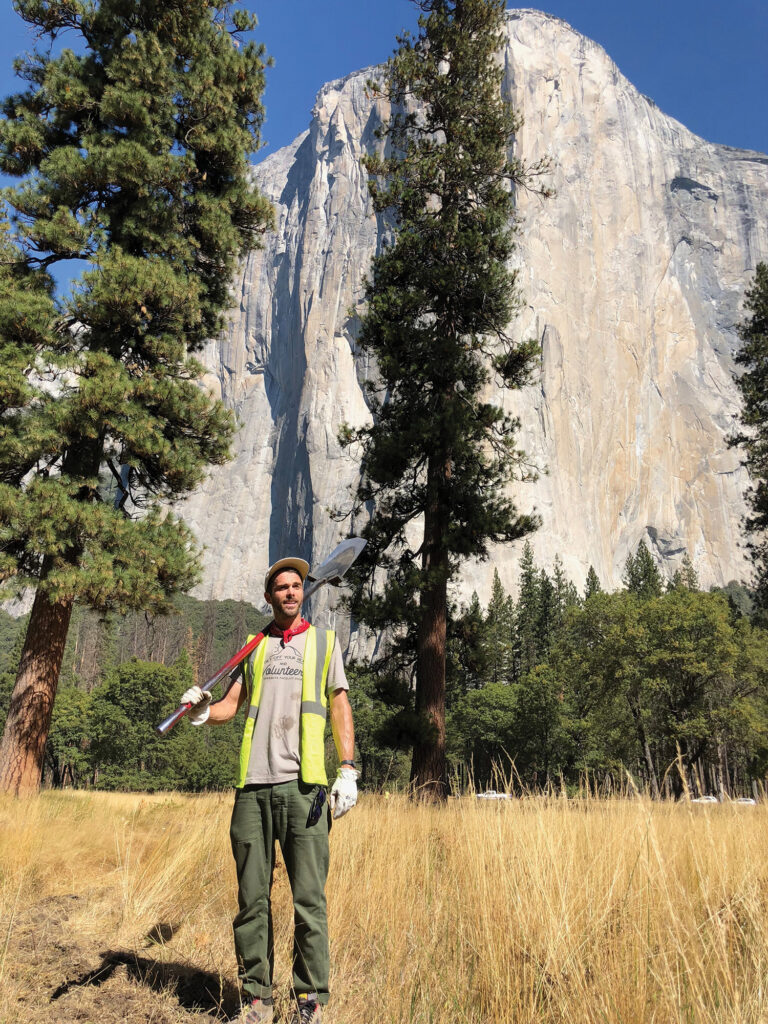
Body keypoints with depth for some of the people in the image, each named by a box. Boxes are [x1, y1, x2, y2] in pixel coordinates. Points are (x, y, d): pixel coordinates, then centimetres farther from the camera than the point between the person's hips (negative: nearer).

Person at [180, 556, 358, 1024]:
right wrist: (203, 710, -5)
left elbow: (340, 706, 7)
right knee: (251, 897, 6)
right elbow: (233, 703, 18)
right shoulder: (255, 647, 19)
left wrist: (348, 770, -3)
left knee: (308, 897, -2)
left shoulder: (324, 641, 12)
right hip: (254, 785, 3)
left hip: (303, 784, -2)